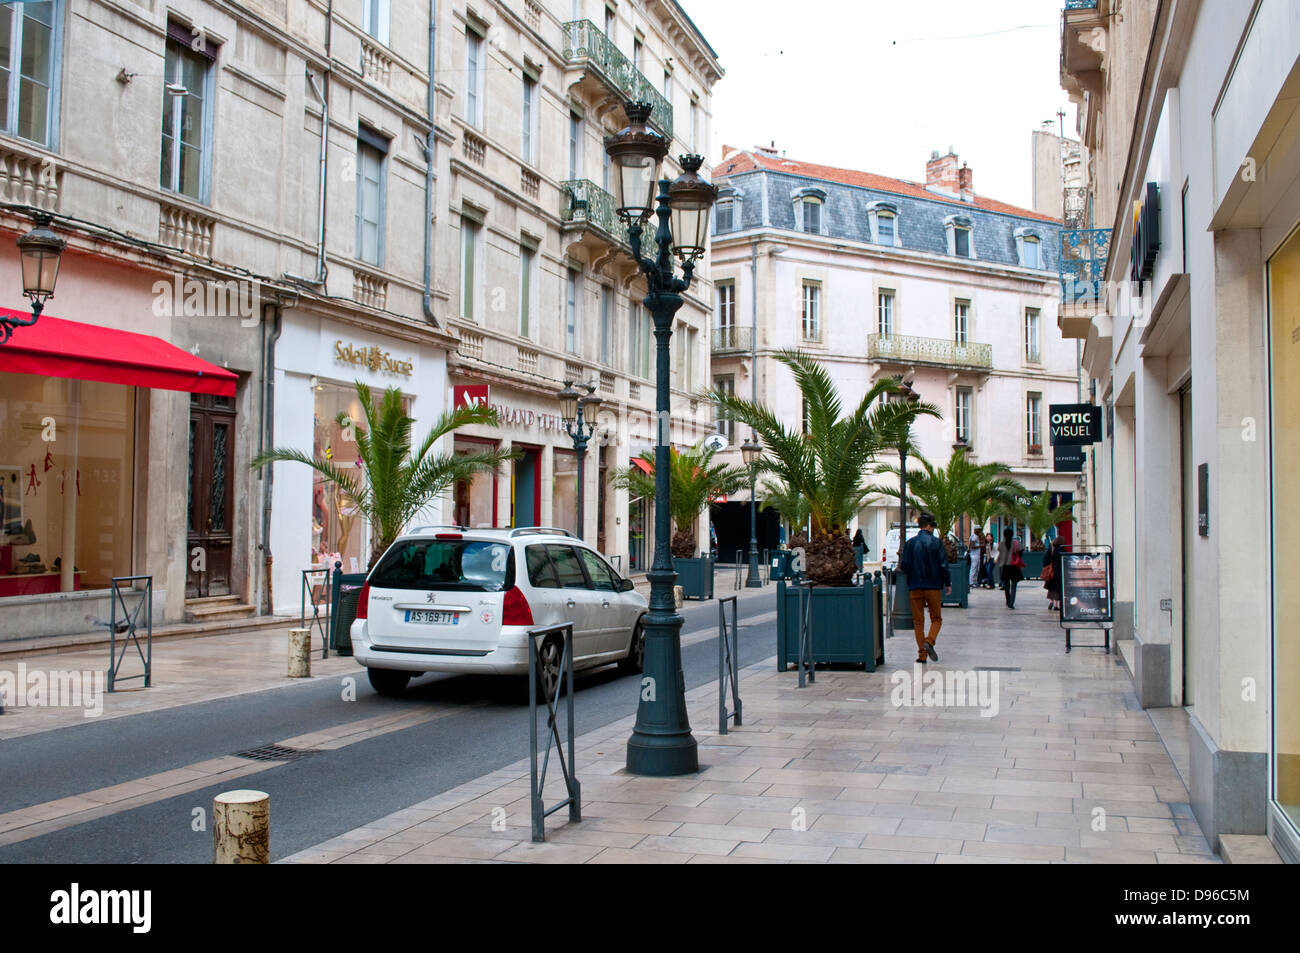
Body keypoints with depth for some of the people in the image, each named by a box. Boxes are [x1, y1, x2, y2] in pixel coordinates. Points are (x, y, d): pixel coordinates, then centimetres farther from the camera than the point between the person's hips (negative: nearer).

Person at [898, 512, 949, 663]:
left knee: (918, 621, 8)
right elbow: (943, 564, -8)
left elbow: (904, 566, -1)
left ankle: (922, 654, 4)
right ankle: (929, 641, -15)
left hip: (915, 587, 2)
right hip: (933, 586, -2)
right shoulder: (936, 542, -5)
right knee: (936, 618, 11)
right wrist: (947, 583, 4)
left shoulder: (910, 543, 1)